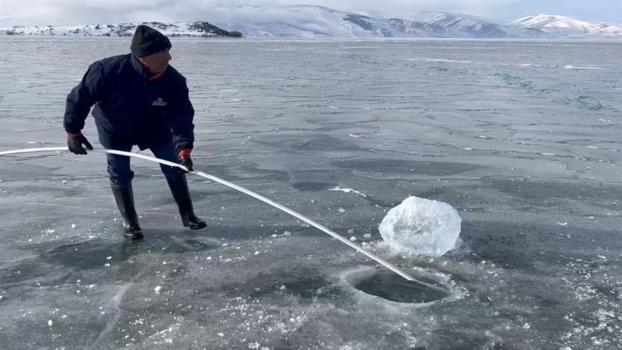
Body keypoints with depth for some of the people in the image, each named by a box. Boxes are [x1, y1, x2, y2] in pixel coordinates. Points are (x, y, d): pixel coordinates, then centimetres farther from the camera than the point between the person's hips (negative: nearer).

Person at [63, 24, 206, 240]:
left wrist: (183, 148, -45)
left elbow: (182, 117, -30)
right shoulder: (110, 71, -37)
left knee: (174, 166, -2)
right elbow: (80, 96, -23)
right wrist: (73, 131, -17)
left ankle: (187, 215, 13)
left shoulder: (173, 81, -31)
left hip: (154, 126, 2)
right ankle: (129, 221, 18)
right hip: (115, 128, -1)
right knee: (119, 173, 0)